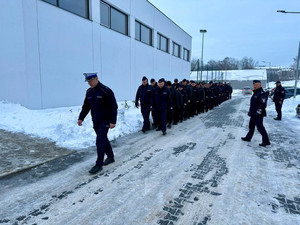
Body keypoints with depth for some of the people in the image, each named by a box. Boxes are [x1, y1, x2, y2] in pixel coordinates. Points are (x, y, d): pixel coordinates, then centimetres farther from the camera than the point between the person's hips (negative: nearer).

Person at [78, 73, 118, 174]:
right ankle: (110, 157, 33)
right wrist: (81, 118, 5)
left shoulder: (106, 91, -14)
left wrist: (113, 121, -19)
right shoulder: (89, 92, 8)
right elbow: (86, 107, 15)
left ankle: (99, 164, 0)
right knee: (103, 140, 16)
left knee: (100, 142, -9)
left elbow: (113, 107, -15)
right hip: (95, 121, 7)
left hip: (105, 121, -7)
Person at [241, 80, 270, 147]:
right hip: (254, 114, 10)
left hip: (258, 114, -10)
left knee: (260, 127, -7)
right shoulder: (255, 93, 16)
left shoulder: (262, 93, -16)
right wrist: (250, 112, 23)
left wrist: (258, 112, -25)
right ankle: (248, 137, 32)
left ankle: (266, 141, 1)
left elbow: (262, 104, -24)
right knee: (251, 125, 19)